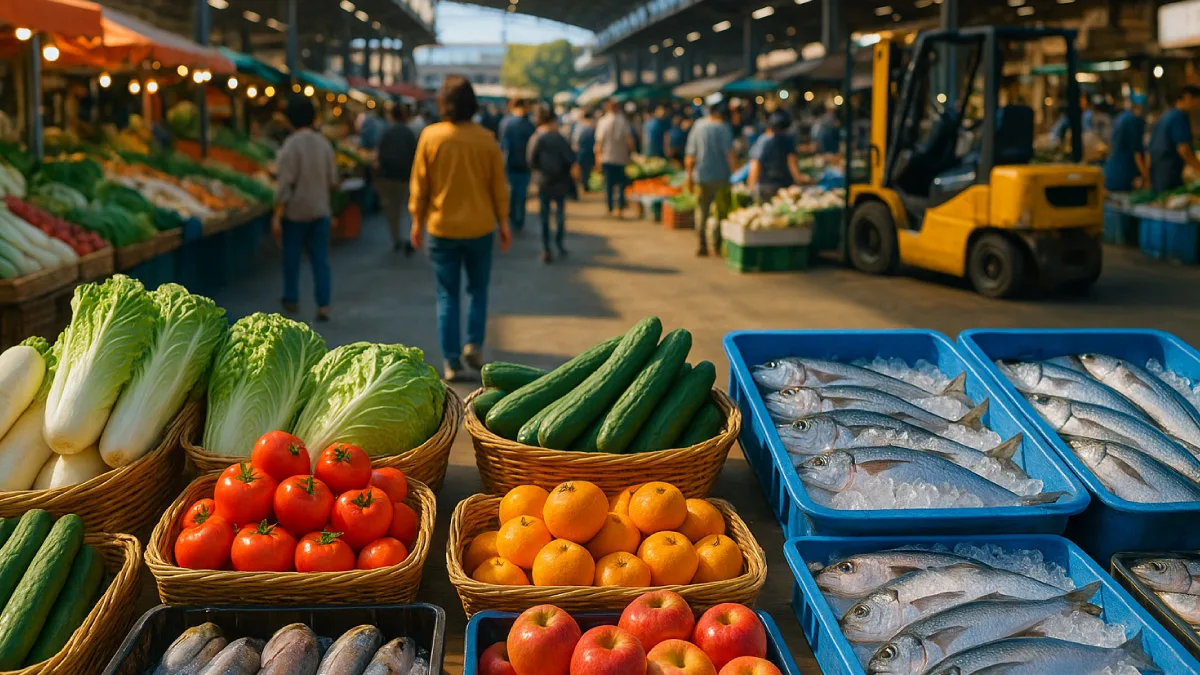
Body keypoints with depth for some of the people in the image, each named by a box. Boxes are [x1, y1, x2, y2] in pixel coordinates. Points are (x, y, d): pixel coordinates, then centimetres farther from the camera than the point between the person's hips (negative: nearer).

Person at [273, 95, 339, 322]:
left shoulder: (291, 145, -14)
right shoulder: (324, 143, 1)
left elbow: (285, 184, -17)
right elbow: (333, 181, 5)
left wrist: (277, 216, -13)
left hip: (295, 212, -4)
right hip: (320, 211, 4)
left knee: (292, 257, 13)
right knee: (320, 259, 4)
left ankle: (292, 299, 26)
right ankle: (323, 305, -2)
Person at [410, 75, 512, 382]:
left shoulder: (430, 136, -6)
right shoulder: (485, 139, -6)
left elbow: (419, 183, -1)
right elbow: (498, 185, 0)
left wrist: (417, 222, 9)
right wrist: (504, 223, 10)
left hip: (442, 227, 0)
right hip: (480, 227, 0)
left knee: (447, 296, 7)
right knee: (478, 289, 18)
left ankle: (452, 362, 6)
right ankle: (474, 343, 3)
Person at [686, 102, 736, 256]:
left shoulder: (698, 126, 4)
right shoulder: (723, 128, -8)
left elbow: (690, 155, 6)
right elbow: (729, 153, -15)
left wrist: (689, 176, 13)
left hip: (702, 176, 3)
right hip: (721, 176, -3)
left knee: (702, 211, 8)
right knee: (722, 212, 9)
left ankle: (702, 245, 5)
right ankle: (718, 244, 8)